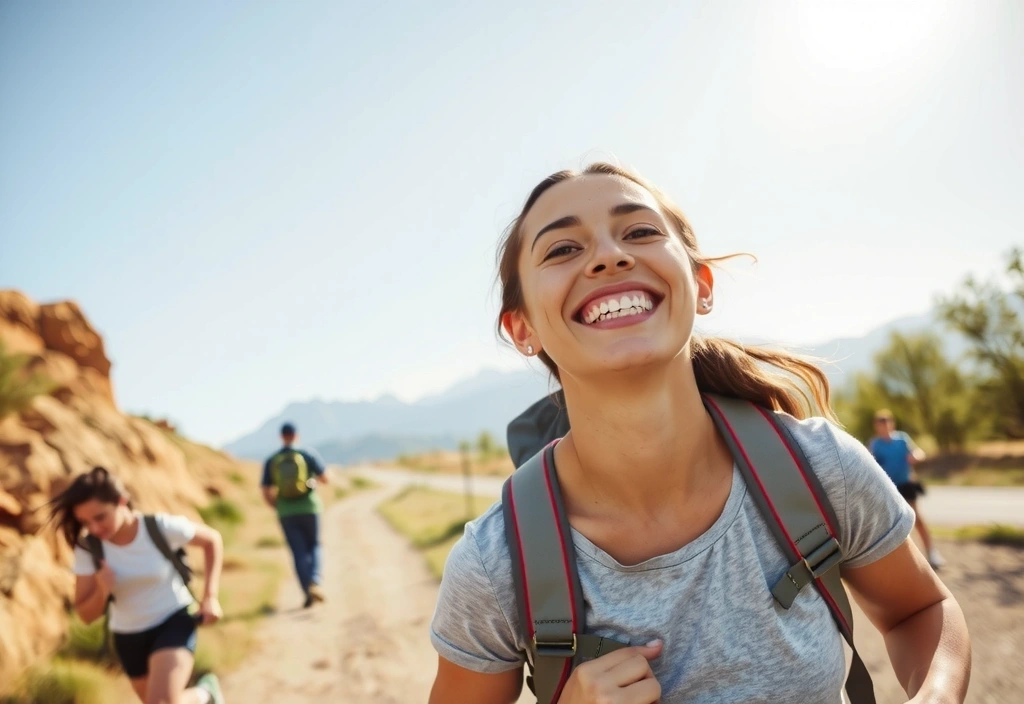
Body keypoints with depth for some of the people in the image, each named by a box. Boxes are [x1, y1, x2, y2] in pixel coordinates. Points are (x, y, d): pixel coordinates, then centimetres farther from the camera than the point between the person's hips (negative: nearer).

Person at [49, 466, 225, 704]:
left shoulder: (161, 527, -22)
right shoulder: (88, 548, -14)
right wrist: (103, 592, -28)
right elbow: (86, 615, -6)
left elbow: (212, 540, -5)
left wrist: (210, 596, -12)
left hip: (173, 622, -4)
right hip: (128, 636, 4)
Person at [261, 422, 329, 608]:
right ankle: (315, 581, -9)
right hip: (309, 509, -1)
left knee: (299, 553, 9)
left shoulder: (271, 461, 1)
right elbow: (325, 479, 0)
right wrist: (314, 477, 22)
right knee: (314, 546, 15)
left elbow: (267, 494, 1)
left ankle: (308, 592, 3)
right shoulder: (307, 454, -4)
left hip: (286, 514, 1)